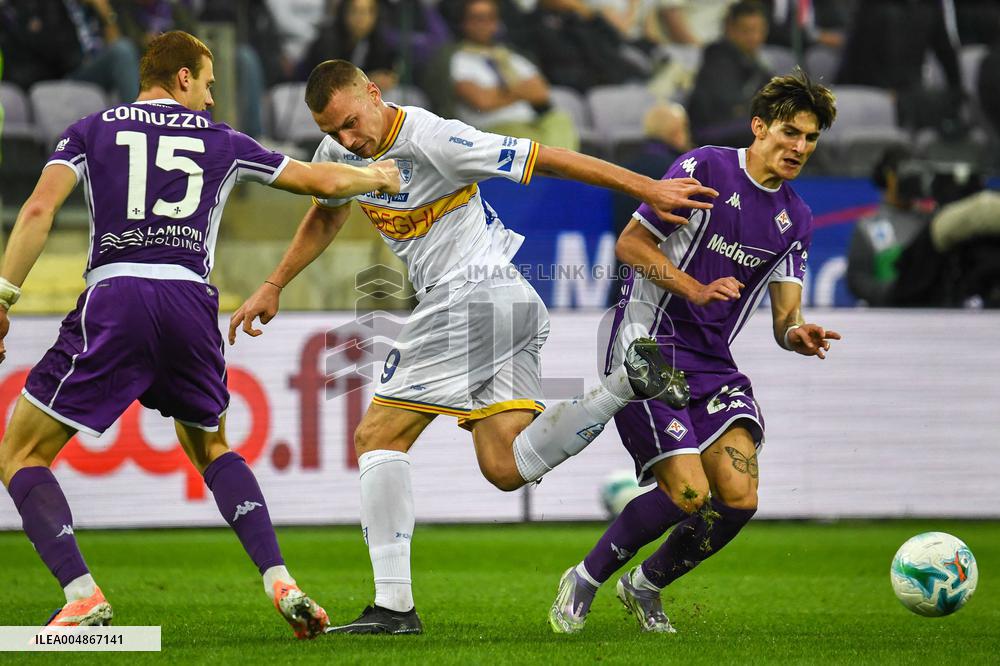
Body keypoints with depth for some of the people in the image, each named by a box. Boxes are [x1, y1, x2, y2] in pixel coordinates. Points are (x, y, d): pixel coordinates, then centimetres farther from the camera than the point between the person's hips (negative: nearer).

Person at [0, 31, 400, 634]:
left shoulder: (92, 130, 15)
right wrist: (376, 177, 48)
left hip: (113, 297, -3)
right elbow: (322, 181, 27)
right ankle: (282, 583, 10)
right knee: (212, 448, 28)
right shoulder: (220, 142, 20)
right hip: (192, 306, 3)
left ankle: (83, 597, -11)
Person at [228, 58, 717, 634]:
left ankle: (393, 604, -7)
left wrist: (647, 189, -12)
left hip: (470, 291, -9)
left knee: (378, 439, -6)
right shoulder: (340, 152, 9)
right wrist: (273, 288, 29)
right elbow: (325, 218, 31)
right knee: (506, 469, -1)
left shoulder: (432, 139, -17)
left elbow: (547, 158, -14)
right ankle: (629, 382, -6)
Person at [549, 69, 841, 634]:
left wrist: (801, 336, -17)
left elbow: (784, 319, 7)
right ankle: (585, 582, 5)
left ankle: (646, 587, 16)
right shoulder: (706, 169, -8)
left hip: (712, 362, 6)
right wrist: (696, 290, -19)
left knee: (739, 498, -11)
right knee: (688, 493, -18)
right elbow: (630, 244, -7)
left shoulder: (797, 220, 11)